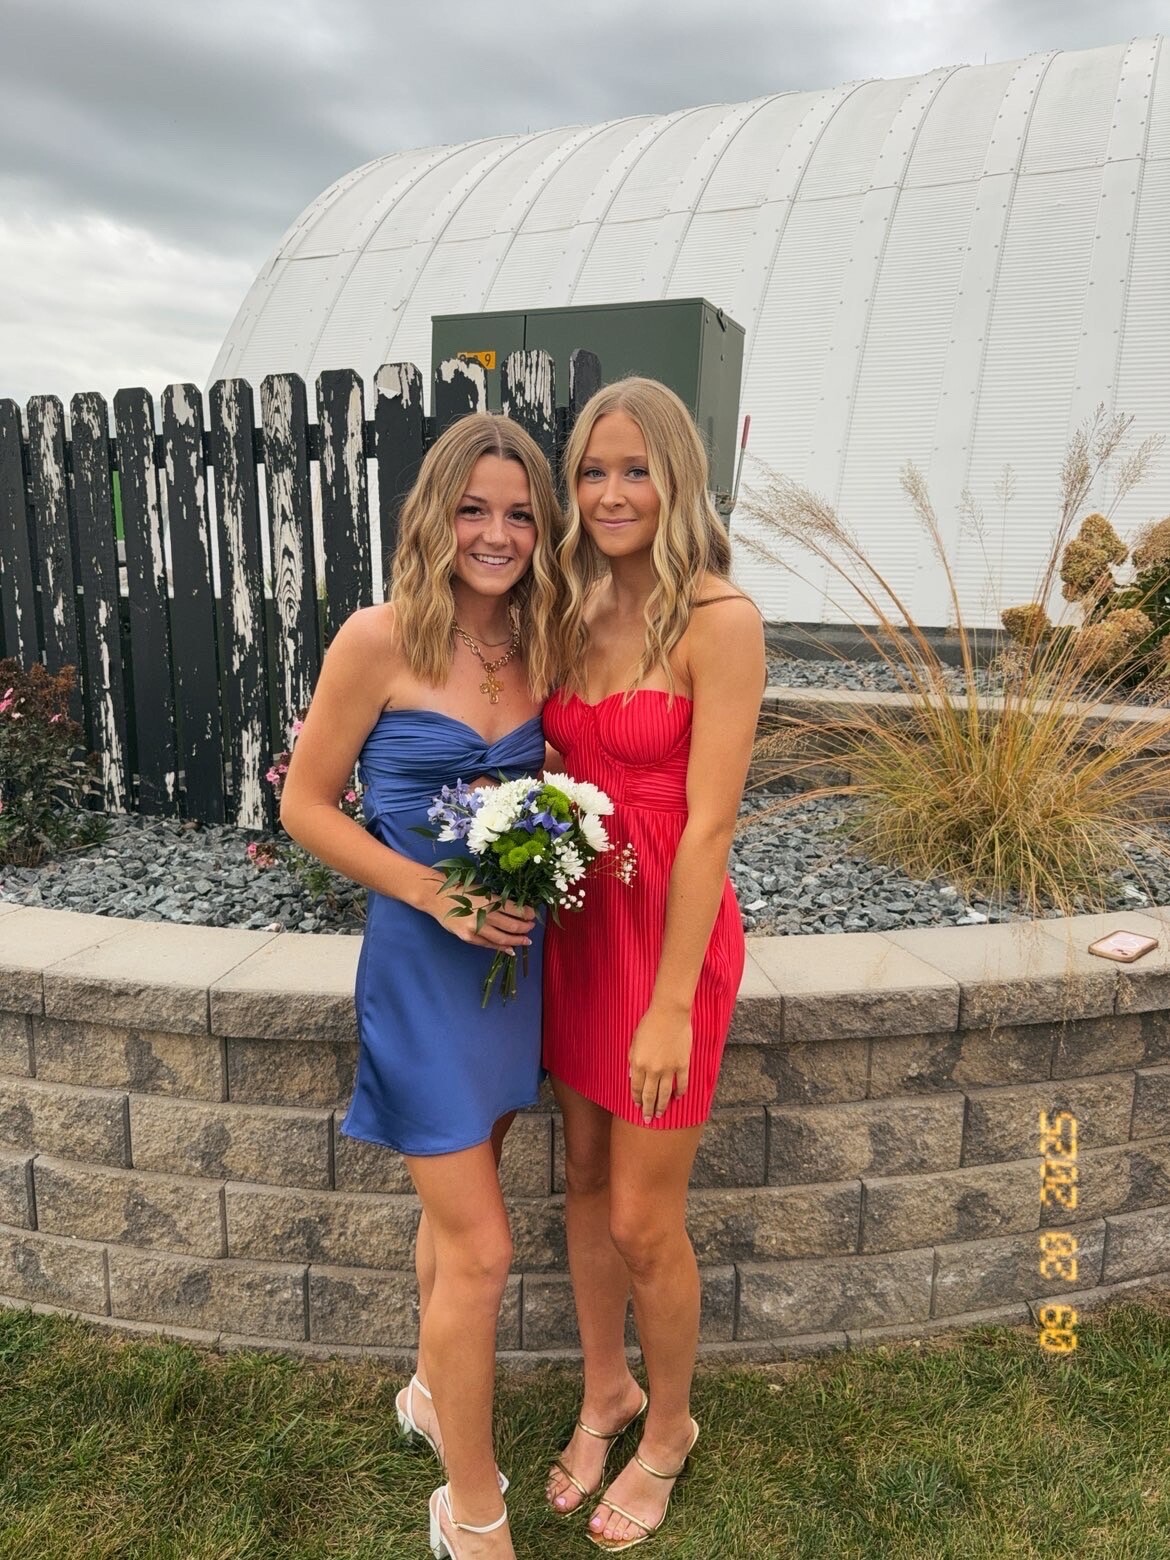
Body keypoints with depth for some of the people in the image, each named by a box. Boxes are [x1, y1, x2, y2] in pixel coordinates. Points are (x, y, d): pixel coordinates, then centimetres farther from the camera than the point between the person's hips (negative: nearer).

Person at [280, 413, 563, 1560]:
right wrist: (436, 893, -18)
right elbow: (306, 803, -9)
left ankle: (431, 1393, 50)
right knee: (480, 1249, 1)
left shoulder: (541, 644, 1)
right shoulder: (380, 640, -14)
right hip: (423, 961, -5)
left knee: (455, 1212, 24)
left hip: (516, 954, 6)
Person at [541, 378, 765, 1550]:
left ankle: (669, 1429, 37)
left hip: (670, 928, -6)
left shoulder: (717, 621, -15)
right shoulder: (577, 616, 5)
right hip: (576, 919, 6)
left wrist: (671, 1005, -17)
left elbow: (707, 826, -18)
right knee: (584, 1179, 19)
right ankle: (604, 1393, 45)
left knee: (642, 1221, 7)